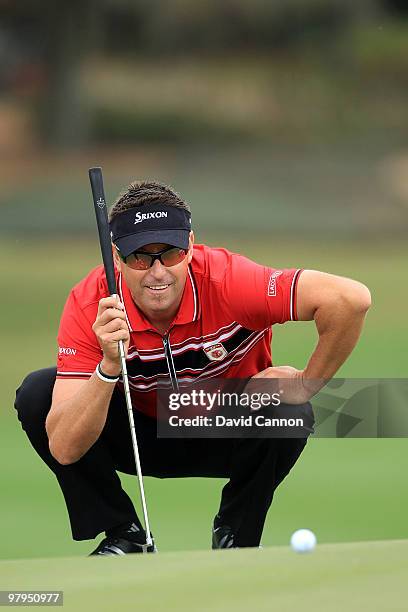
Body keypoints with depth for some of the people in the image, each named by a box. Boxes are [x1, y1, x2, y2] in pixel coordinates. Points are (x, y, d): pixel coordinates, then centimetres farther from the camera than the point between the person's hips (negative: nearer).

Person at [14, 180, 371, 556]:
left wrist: (305, 385, -27)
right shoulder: (89, 306, -26)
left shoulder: (226, 280, -31)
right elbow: (64, 449, -32)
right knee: (36, 394, -22)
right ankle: (124, 537, -4)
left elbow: (351, 299, -39)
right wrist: (109, 366, -46)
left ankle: (235, 538, -4)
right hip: (141, 435, 1)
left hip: (225, 437, -1)